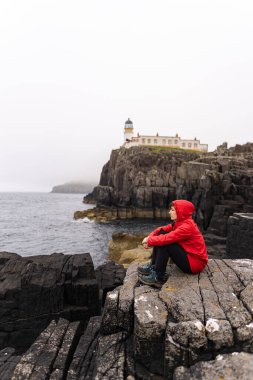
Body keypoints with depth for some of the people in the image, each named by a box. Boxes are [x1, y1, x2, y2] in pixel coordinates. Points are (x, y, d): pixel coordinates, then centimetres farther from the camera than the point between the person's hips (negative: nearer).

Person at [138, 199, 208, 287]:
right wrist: (149, 237, -15)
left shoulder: (187, 226, -24)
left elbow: (167, 238, -31)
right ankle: (153, 266, 1)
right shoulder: (179, 222, 4)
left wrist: (150, 241, -17)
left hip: (195, 262, -9)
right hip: (187, 254, 9)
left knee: (165, 243, -24)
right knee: (161, 233, -1)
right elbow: (162, 229, 2)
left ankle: (158, 277, -14)